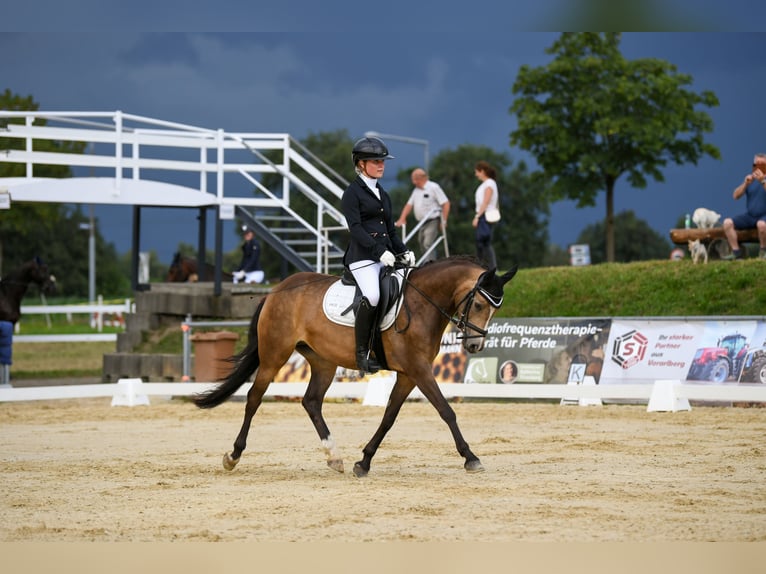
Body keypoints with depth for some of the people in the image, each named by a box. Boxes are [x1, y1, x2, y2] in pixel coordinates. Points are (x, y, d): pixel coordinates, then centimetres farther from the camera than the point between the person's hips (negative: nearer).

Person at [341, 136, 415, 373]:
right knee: (372, 296, -29)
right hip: (362, 256, -8)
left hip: (385, 255, 8)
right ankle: (362, 352, -22)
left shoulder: (383, 195, 22)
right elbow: (355, 228, -11)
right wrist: (379, 251, -21)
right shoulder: (352, 193, -1)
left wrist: (403, 252, 5)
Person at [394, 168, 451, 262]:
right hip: (422, 223, 8)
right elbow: (409, 205, 16)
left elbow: (446, 204, -11)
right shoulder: (416, 190, 16)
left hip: (433, 222, -8)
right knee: (423, 246, 8)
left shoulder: (433, 187, -8)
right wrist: (402, 219, 4)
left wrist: (443, 221, -14)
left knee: (428, 244, -19)